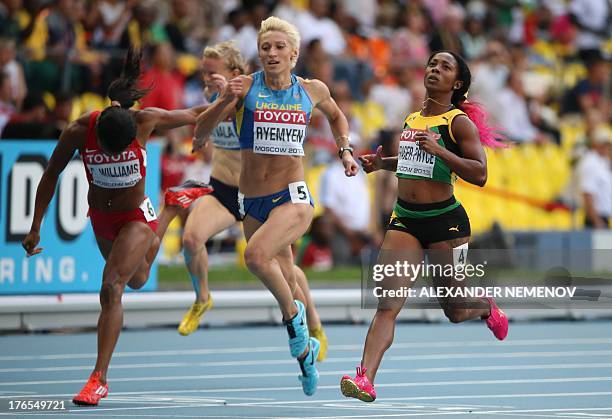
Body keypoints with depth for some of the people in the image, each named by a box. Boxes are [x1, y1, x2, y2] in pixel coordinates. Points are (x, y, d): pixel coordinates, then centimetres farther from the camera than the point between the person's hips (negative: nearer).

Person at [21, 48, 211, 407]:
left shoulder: (147, 121, -28)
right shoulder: (79, 132, -24)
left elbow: (194, 115, -10)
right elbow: (51, 176, -9)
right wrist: (36, 228, -7)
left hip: (136, 216, -4)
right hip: (101, 217, 4)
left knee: (112, 289, -21)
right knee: (137, 280, 28)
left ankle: (99, 378, -16)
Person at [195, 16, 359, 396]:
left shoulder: (313, 90, 2)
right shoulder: (246, 86, -3)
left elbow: (336, 115, 25)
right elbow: (202, 130, -8)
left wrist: (346, 150, 11)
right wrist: (225, 100, -24)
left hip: (293, 197, -2)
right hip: (253, 203, 2)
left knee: (256, 254, -30)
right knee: (285, 281, 12)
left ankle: (293, 313, -6)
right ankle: (305, 349, 36)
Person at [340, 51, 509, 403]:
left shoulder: (459, 122, -7)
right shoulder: (412, 119, 13)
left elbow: (479, 174, -17)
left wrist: (439, 150, -25)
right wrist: (382, 163, 15)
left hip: (445, 221, -5)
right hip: (405, 221, 5)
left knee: (455, 312, 10)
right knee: (387, 305, -12)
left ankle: (488, 308, 45)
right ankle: (365, 379, -23)